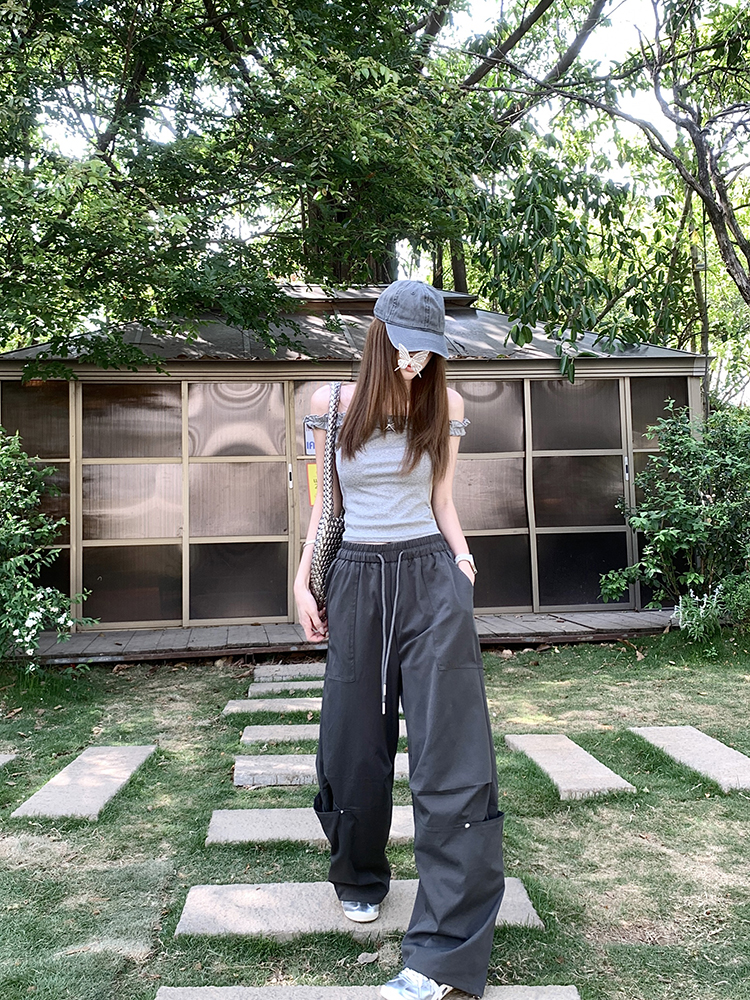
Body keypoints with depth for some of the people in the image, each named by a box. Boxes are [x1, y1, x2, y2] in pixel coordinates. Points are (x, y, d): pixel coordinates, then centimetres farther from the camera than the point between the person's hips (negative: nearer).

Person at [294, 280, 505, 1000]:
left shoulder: (444, 406, 4)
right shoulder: (331, 404, 3)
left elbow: (441, 500, 11)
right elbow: (324, 501, 9)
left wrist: (461, 559, -4)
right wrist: (303, 581, 6)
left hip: (430, 577, -1)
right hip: (357, 581, 1)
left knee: (450, 751, -7)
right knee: (355, 742, 11)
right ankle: (359, 879, 39)